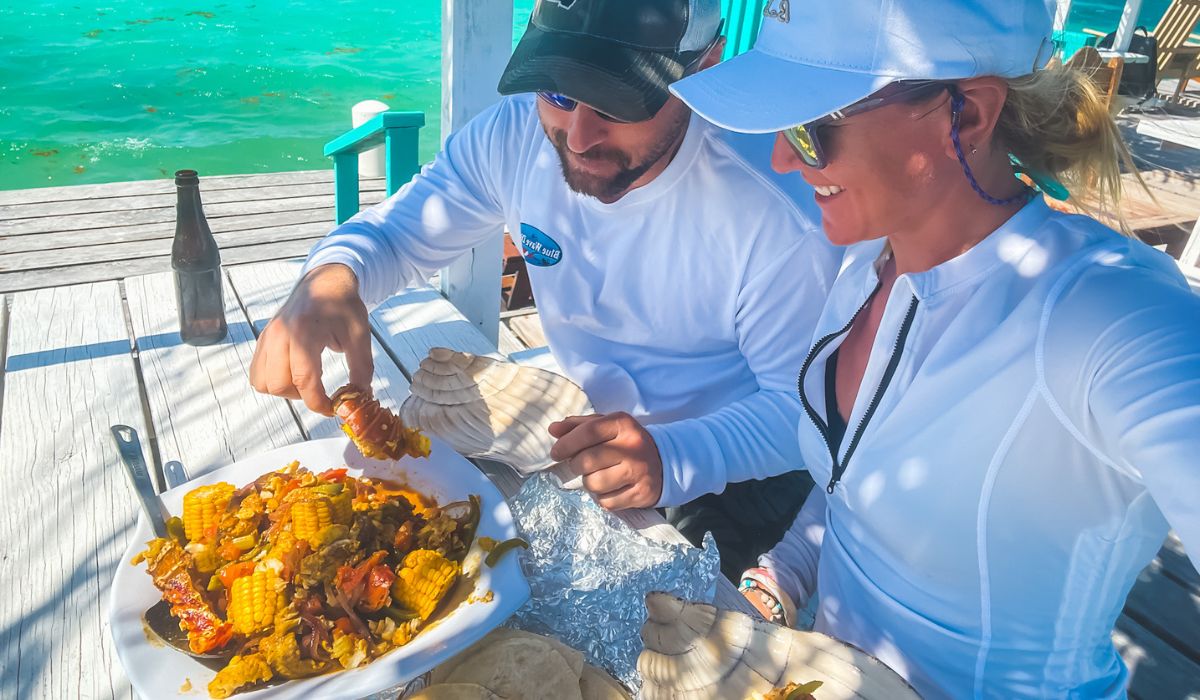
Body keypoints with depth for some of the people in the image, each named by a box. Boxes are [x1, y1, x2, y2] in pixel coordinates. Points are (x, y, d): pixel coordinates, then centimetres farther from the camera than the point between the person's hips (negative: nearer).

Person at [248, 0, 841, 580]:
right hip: (576, 426, 5)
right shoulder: (514, 136, -14)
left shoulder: (781, 218, -29)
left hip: (722, 473, -4)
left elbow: (803, 404, -20)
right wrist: (329, 280, -29)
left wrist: (678, 457, -39)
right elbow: (395, 232, -4)